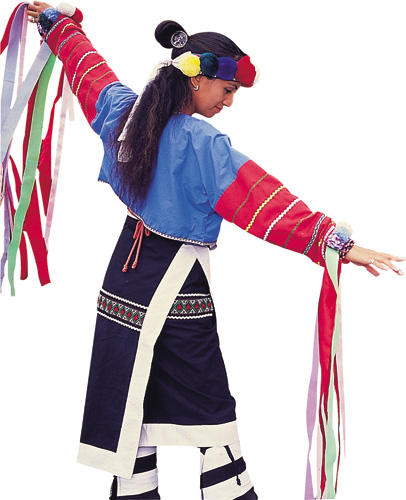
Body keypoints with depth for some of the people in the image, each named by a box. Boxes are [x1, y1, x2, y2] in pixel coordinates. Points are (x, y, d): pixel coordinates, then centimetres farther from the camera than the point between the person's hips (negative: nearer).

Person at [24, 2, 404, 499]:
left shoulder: (125, 110, 2)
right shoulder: (202, 144, -19)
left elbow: (87, 68, 20)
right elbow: (262, 199, -27)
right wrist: (335, 241, -30)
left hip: (127, 276, 7)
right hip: (178, 290, -7)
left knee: (131, 399, 12)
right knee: (209, 404, 4)